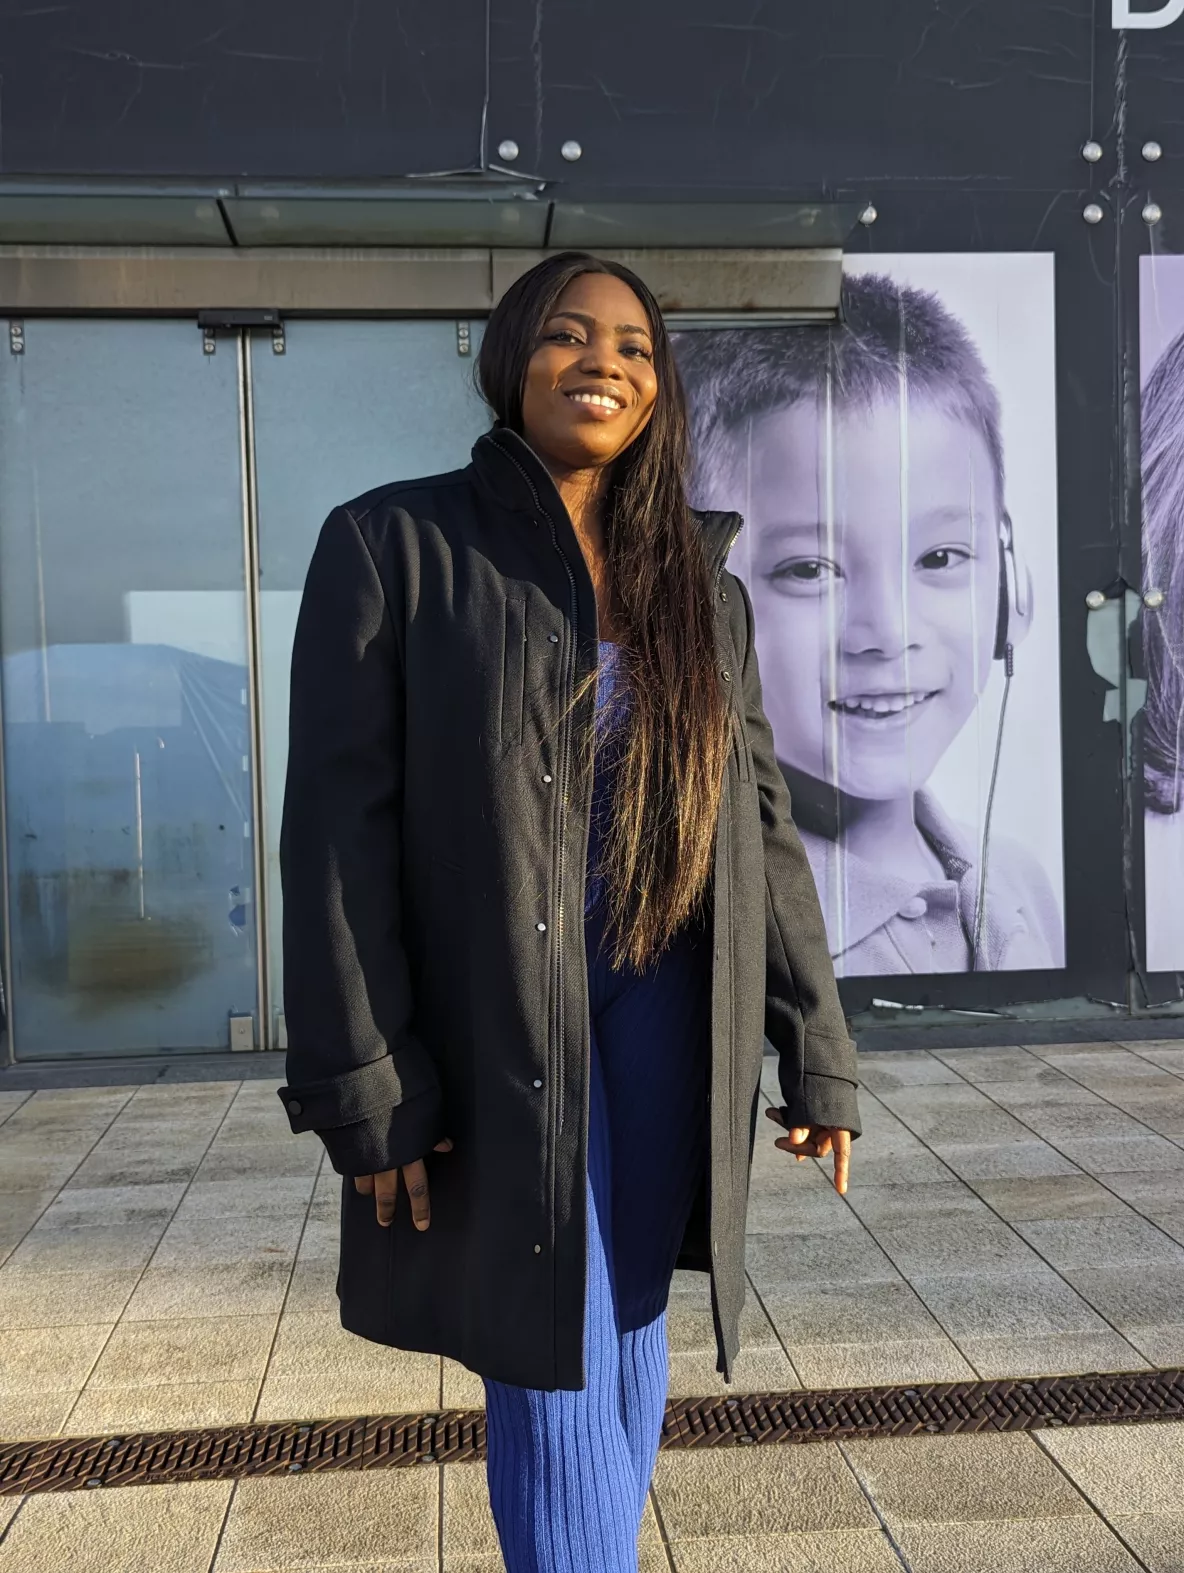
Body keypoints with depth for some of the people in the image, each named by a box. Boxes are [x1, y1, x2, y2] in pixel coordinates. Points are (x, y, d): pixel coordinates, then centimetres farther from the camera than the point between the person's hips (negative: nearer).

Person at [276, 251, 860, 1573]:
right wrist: (359, 1081, -12)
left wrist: (818, 1053, 6)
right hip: (496, 1030, -4)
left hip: (668, 1024, 5)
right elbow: (338, 821, -8)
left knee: (628, 1330, 16)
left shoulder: (700, 583, 9)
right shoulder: (394, 543, -4)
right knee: (551, 1365, 2)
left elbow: (760, 824, 8)